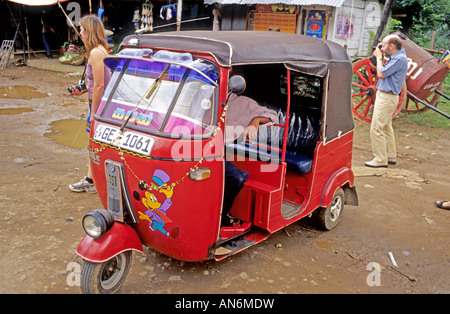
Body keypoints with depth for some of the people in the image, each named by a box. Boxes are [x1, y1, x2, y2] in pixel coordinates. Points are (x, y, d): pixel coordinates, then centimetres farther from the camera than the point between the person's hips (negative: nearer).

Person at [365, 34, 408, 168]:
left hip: (387, 97, -11)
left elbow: (381, 74, -18)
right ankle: (391, 156, 27)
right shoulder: (395, 57, 13)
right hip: (385, 96, 11)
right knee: (386, 128, 18)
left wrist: (379, 57, -6)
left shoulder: (400, 58, -19)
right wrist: (379, 56, 9)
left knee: (376, 129, -9)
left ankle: (380, 160, -3)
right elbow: (383, 71, 16)